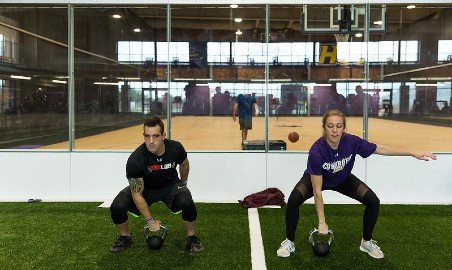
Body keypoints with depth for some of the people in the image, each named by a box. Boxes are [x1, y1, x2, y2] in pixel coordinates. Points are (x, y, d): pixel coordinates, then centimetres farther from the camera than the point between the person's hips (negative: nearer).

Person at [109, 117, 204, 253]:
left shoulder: (175, 148, -25)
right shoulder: (135, 160, -32)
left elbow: (184, 164, 2)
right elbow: (137, 194, -22)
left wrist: (183, 183, 16)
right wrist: (150, 220, -18)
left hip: (170, 185, 1)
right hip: (145, 188, 0)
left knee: (187, 204, -31)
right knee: (116, 207, -24)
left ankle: (191, 238, -2)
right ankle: (125, 237, 8)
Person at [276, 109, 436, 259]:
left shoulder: (352, 142, -30)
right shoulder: (316, 151, -37)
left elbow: (380, 149, -13)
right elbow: (317, 190, -31)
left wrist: (414, 153, -13)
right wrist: (322, 222, -26)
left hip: (343, 179, 4)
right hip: (316, 179, -3)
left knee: (373, 202, -11)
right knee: (293, 201, -29)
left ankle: (367, 242, 14)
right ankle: (289, 242, -5)